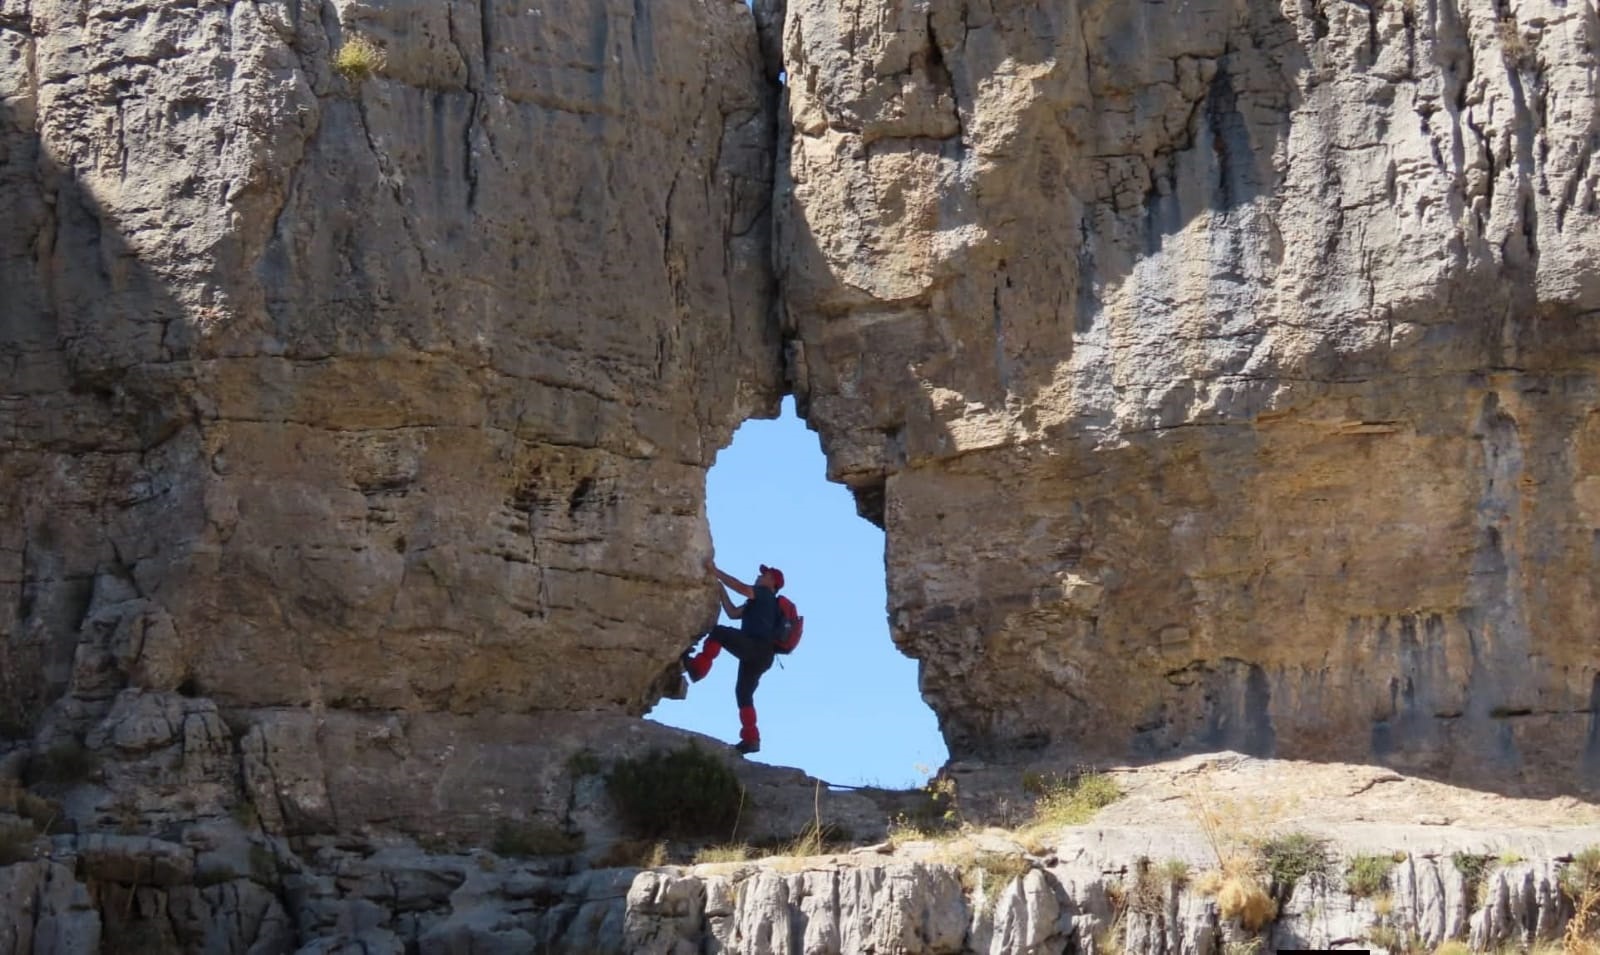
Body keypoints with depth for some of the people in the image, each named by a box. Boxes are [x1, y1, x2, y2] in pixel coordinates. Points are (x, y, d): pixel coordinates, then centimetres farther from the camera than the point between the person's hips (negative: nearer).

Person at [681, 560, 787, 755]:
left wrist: (715, 572, -11)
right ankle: (751, 739, 6)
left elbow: (741, 588, -12)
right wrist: (721, 591, 18)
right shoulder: (759, 601, 31)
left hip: (756, 647, -10)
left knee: (719, 632, -21)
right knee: (744, 693, 9)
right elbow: (733, 613, 23)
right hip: (760, 654, 10)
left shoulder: (765, 594, 5)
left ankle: (698, 668, -30)